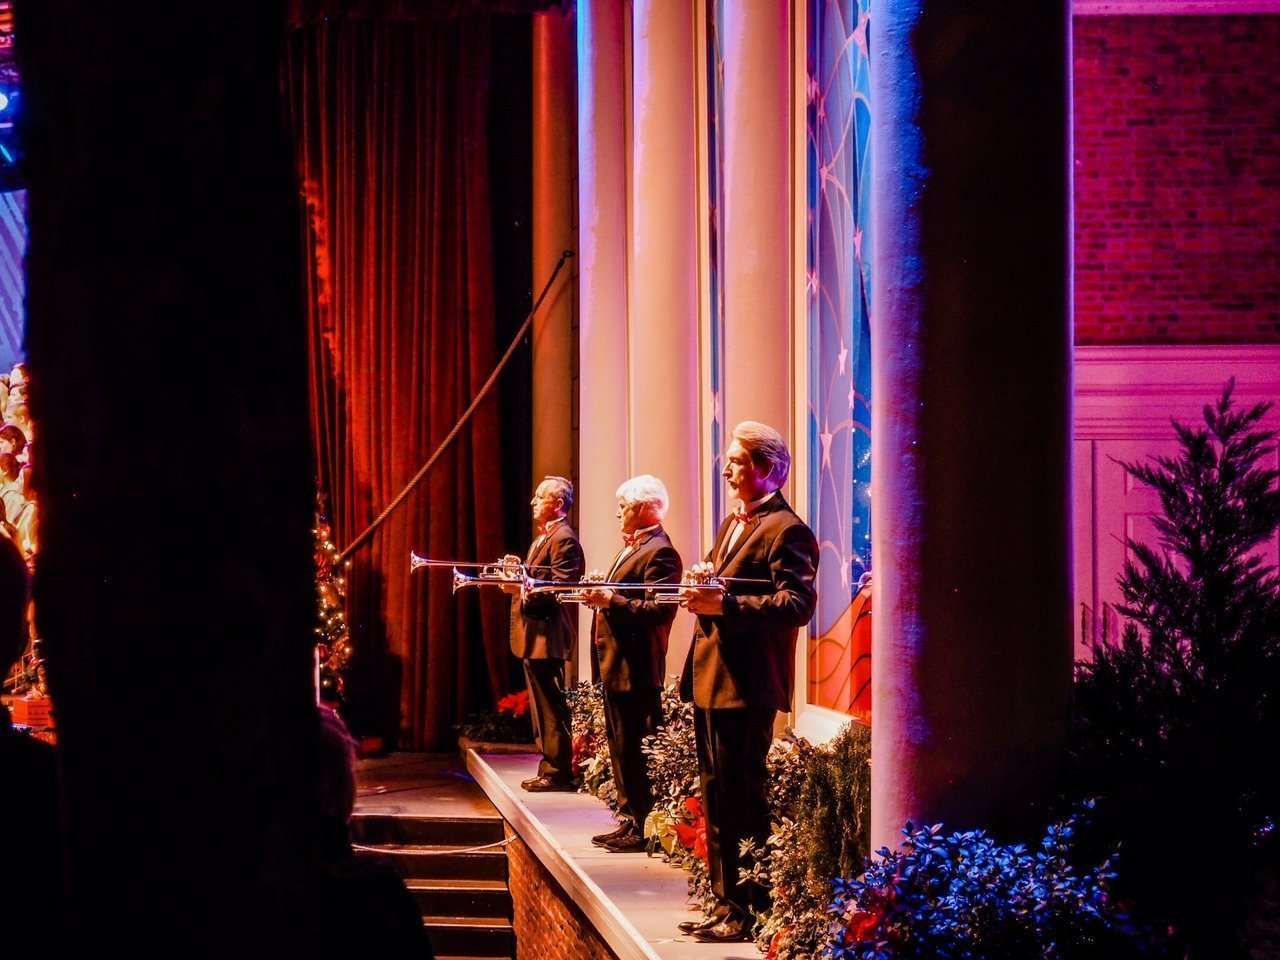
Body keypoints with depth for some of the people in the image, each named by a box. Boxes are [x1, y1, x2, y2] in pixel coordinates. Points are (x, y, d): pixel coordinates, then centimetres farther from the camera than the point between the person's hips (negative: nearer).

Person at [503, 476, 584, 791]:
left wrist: (523, 589, -26)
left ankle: (558, 772, -5)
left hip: (547, 636, -11)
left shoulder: (563, 538, -13)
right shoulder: (543, 537, 19)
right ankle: (549, 770, 18)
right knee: (542, 708, 13)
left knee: (552, 709, -7)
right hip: (534, 637, 11)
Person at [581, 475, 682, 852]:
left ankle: (640, 829, -1)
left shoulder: (659, 553, -15)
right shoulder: (632, 548, 18)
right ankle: (628, 821, 20)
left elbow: (659, 610, -24)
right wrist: (599, 596, 6)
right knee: (620, 749, 14)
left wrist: (612, 600, -26)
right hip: (615, 665, 11)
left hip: (634, 668, -11)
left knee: (631, 750, -6)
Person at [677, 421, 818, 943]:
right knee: (717, 802, 14)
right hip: (710, 681, 10)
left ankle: (751, 912, 1)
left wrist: (726, 604, -28)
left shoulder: (787, 531, -12)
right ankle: (725, 905, 22)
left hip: (746, 685, -10)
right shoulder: (731, 524, 19)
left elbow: (796, 604, -21)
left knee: (744, 803, -6)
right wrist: (704, 583, 4)